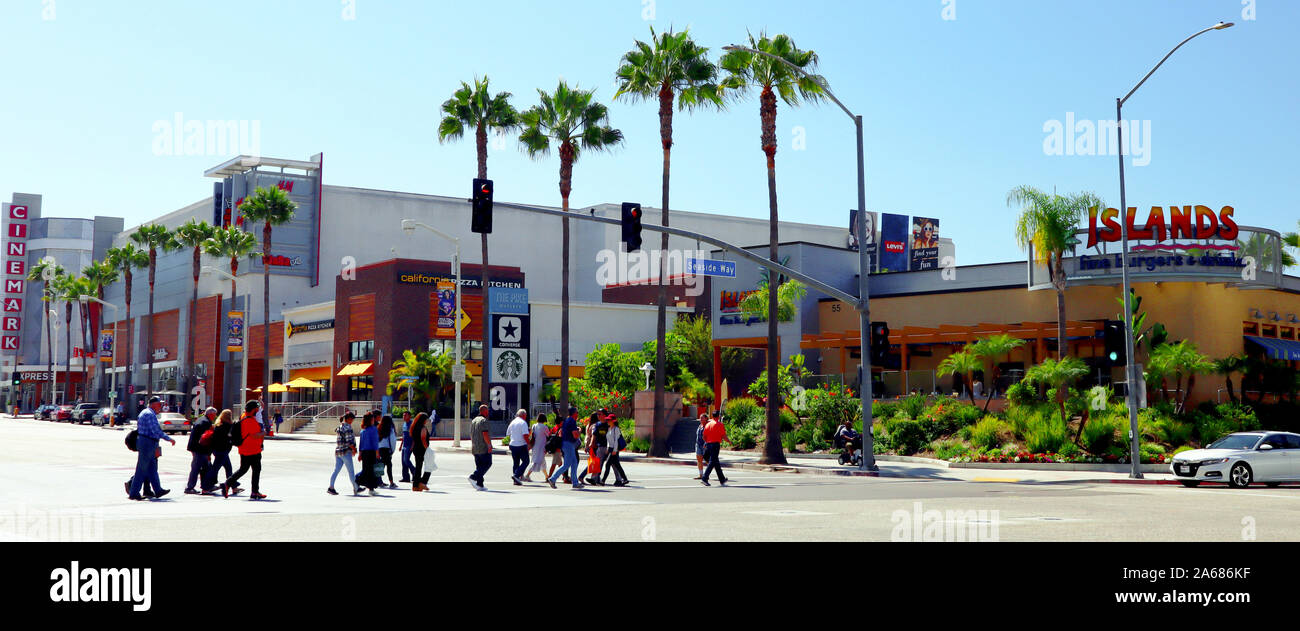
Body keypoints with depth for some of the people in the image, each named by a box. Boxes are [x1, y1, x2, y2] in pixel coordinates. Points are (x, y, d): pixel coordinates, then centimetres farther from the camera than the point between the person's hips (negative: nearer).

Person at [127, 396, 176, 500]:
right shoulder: (150, 414, -15)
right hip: (147, 444, -11)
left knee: (152, 469, 12)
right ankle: (133, 493, -2)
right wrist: (169, 439, -13)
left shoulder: (144, 413, 19)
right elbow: (156, 431, -21)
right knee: (141, 470, -5)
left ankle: (158, 490, 16)